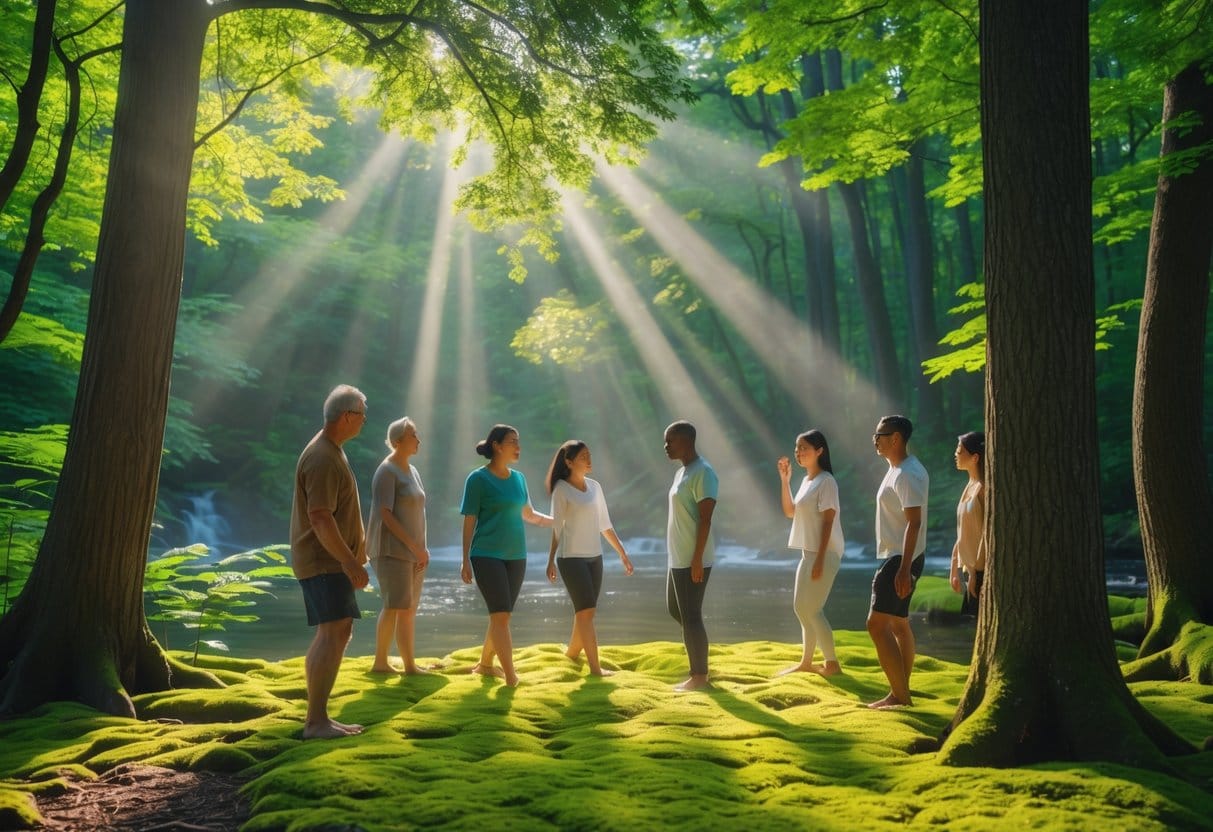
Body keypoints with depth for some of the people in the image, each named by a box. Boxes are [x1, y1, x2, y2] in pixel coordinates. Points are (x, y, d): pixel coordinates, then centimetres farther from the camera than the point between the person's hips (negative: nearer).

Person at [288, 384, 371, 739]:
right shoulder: (322, 458, -19)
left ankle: (319, 717, 19)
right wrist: (351, 563, -25)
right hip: (322, 560, -11)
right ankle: (316, 721, -10)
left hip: (331, 560, 11)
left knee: (337, 633, 13)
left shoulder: (332, 450, 15)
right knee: (333, 634, -13)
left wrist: (352, 556, 25)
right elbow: (320, 519, -25)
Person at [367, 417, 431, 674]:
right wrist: (414, 546, -17)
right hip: (392, 550, -8)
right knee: (396, 607, -10)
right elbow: (385, 514, -16)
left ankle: (410, 665, 12)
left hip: (412, 552, 8)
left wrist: (422, 548, 8)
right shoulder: (387, 471, -10)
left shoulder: (412, 471, 15)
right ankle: (380, 661, -2)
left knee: (408, 609, 8)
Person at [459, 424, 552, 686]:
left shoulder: (519, 478, 10)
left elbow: (528, 514, 23)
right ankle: (511, 678, -11)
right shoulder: (478, 479, -6)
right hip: (487, 556, -6)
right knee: (500, 615, -11)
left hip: (516, 557, 6)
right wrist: (466, 560, -7)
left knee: (502, 616, 11)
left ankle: (485, 663, 29)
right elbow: (469, 521, -5)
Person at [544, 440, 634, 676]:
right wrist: (551, 560, -9)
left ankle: (570, 657, 29)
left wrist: (622, 553, 13)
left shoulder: (595, 486, 8)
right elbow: (557, 526, -6)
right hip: (571, 558, -6)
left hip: (594, 557, 6)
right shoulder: (562, 489, -8)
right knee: (586, 611, -10)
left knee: (584, 613, 11)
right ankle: (595, 668, -6)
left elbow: (604, 524, 13)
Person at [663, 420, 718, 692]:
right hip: (678, 557, 10)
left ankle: (700, 676, 6)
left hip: (692, 559, -10)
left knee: (690, 616, -4)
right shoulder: (681, 472, 14)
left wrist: (697, 559, -22)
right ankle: (697, 666, 30)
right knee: (674, 609, 18)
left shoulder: (702, 473, -16)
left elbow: (705, 519, -20)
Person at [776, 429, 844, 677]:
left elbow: (828, 522, -18)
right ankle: (806, 662, 25)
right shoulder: (806, 480, 13)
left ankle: (832, 663, 3)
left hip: (824, 554, -10)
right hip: (808, 553, 10)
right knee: (801, 607, 14)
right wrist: (784, 480, 7)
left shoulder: (826, 481, -14)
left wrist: (820, 560, -21)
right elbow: (789, 512, 17)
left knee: (812, 610, -7)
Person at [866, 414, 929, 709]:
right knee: (899, 624, 15)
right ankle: (901, 693, 24)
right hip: (897, 557, 11)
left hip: (901, 560, -11)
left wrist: (904, 569, -29)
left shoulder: (907, 475, -19)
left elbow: (914, 523, -25)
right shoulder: (898, 469, 13)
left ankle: (900, 696, -8)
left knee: (877, 624, -12)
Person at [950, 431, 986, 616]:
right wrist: (955, 568, 18)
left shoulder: (984, 487, -12)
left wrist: (976, 571, -18)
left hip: (981, 569, -9)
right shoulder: (970, 486, 14)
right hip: (969, 567, 9)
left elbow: (987, 532, -17)